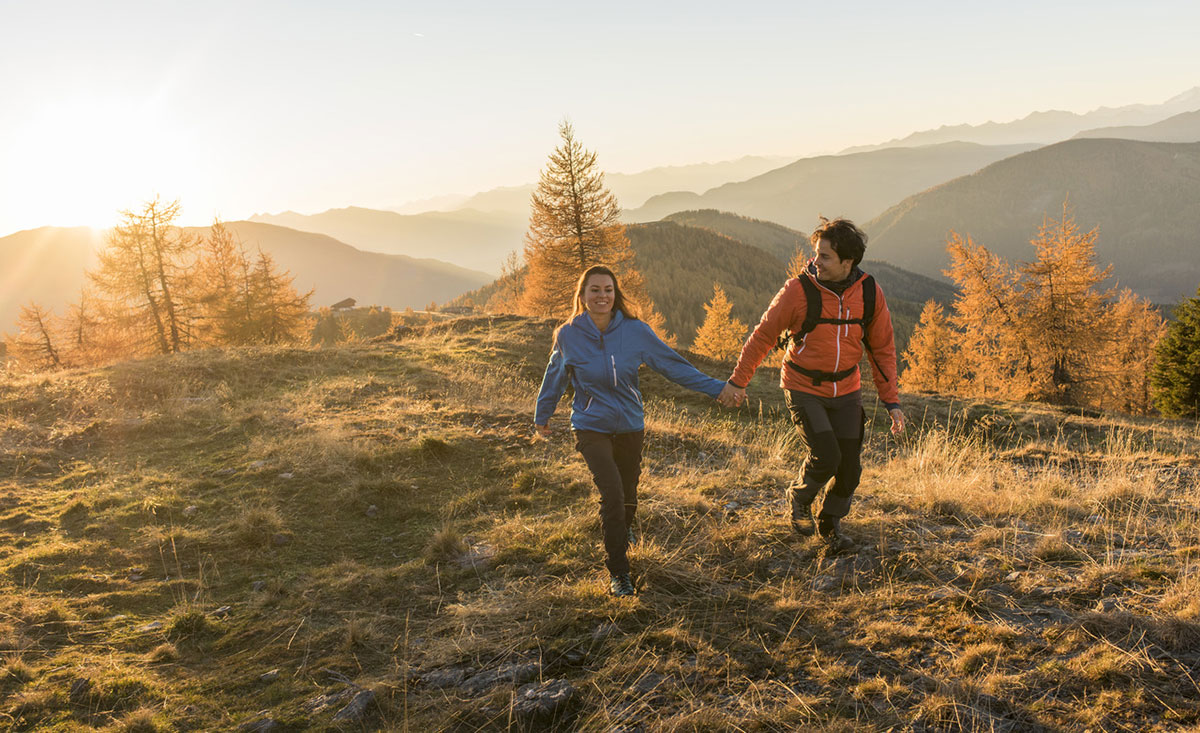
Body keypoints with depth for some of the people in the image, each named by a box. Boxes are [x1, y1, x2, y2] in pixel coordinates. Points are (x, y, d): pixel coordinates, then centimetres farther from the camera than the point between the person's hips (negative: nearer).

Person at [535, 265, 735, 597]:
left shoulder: (635, 331, -10)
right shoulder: (568, 335, -10)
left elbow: (673, 364, -3)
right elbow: (555, 377, 8)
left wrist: (715, 387, -4)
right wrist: (542, 415, 20)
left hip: (630, 426, 2)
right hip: (590, 427, -2)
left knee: (627, 492, 16)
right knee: (611, 492, -19)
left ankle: (625, 529, 55)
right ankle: (619, 572, -2)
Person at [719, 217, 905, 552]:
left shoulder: (870, 294, -6)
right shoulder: (798, 291, -17)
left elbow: (882, 348, 5)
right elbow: (763, 335, -6)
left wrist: (891, 400, 2)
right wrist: (738, 380, -2)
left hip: (846, 391, 4)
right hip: (804, 389, -4)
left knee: (850, 465, 3)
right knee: (826, 456, -17)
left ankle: (830, 523, 29)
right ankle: (799, 497, 16)